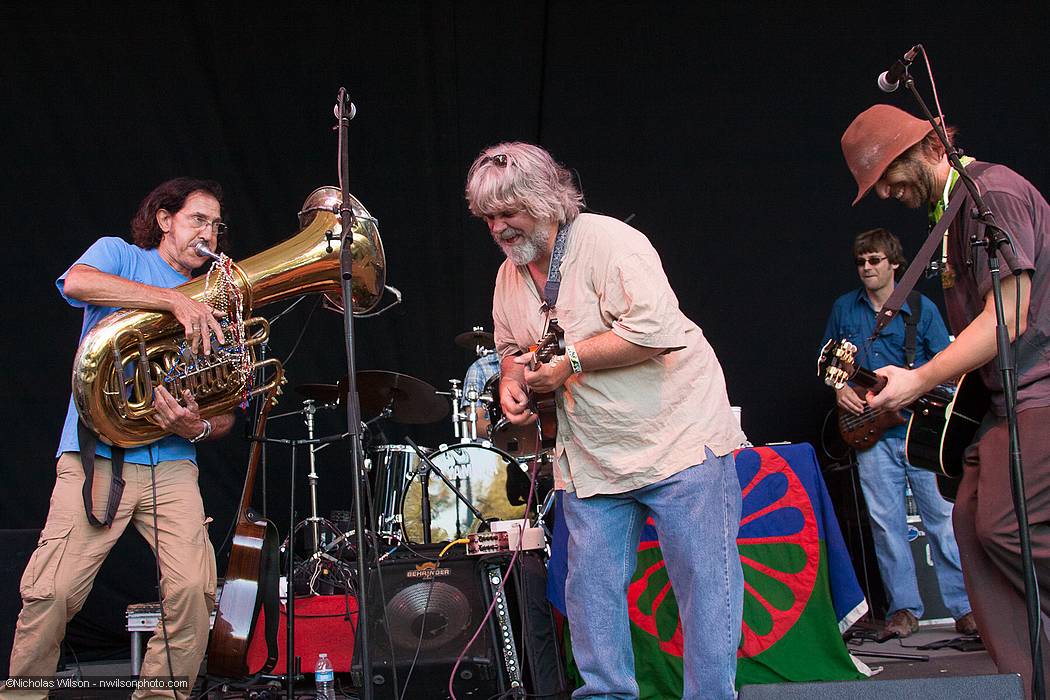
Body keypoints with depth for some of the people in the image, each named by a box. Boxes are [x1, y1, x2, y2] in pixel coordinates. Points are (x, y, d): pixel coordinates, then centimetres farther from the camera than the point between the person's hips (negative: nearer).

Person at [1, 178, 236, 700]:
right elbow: (77, 283, -16)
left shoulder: (211, 307, 18)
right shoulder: (118, 255, 11)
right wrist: (175, 299, -22)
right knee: (51, 593, -12)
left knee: (194, 589, -15)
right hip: (95, 456, -3)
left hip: (171, 465, 3)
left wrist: (199, 427, -10)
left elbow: (225, 416, 14)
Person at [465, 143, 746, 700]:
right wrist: (511, 379, -2)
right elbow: (513, 347, 22)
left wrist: (570, 360, -21)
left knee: (703, 578, -3)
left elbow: (654, 330, -27)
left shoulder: (609, 242, -16)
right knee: (591, 582, 5)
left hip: (678, 436, -6)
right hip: (591, 455, 7)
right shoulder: (510, 276, 9)